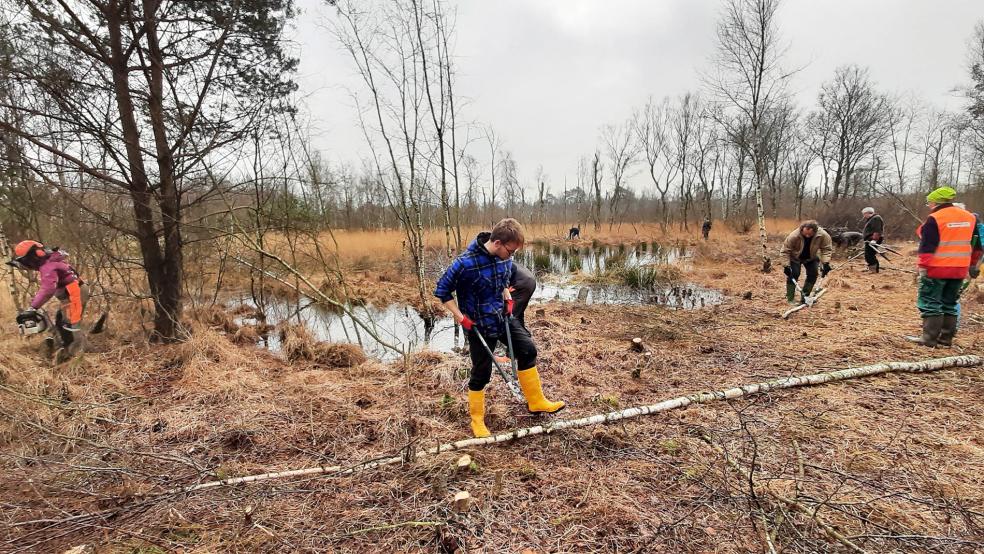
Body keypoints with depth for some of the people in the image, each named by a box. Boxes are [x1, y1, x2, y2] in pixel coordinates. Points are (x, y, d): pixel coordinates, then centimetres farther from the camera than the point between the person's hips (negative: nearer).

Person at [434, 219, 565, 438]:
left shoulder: (504, 257, -8)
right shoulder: (466, 263, -28)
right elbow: (442, 290, -18)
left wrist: (508, 298, -1)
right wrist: (461, 318, -19)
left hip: (502, 316, 7)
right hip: (479, 325, -6)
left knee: (527, 349, 8)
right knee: (481, 372, 3)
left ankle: (536, 402, 24)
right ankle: (477, 420, 24)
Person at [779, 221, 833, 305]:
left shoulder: (823, 235, -31)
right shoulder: (794, 236, -38)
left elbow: (827, 249, -18)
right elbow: (785, 251, -29)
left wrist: (826, 263, -29)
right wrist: (786, 265, -32)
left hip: (811, 258, 3)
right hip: (795, 257, -3)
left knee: (813, 274, -6)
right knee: (794, 274, -17)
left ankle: (805, 297, 6)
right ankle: (790, 298, -10)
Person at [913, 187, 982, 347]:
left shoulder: (934, 219, -11)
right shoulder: (970, 217, 12)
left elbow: (927, 248, -16)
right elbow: (976, 246, 19)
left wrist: (922, 268, -14)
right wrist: (973, 265, 27)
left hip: (936, 270, -7)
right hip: (959, 270, 7)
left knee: (930, 303, -1)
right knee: (950, 304, 14)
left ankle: (929, 338, -5)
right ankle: (946, 338, 17)